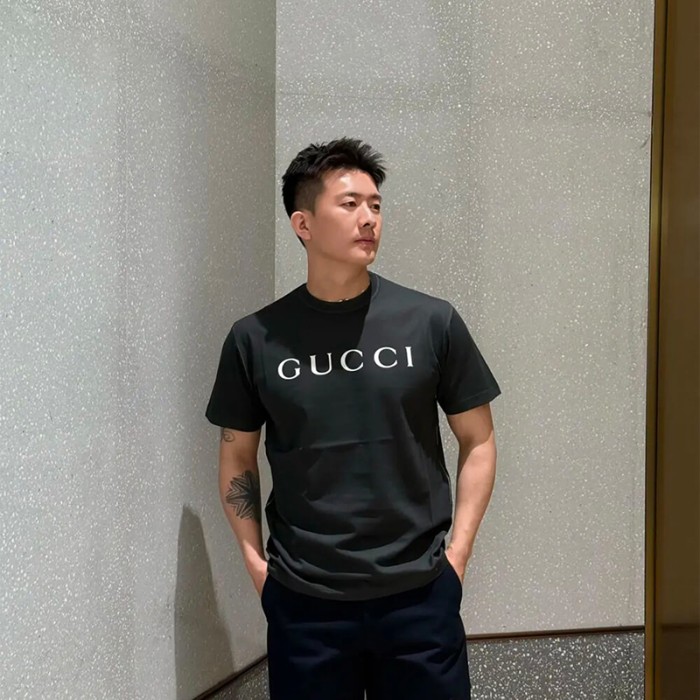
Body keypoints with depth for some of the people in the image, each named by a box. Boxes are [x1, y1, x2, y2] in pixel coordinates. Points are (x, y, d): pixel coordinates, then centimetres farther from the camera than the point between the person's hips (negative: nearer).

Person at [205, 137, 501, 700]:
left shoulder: (432, 322, -4)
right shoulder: (255, 339, -2)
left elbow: (477, 440, 3)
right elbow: (238, 455, 8)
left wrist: (458, 551, -2)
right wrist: (254, 557, 1)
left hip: (419, 595, 0)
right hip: (302, 601, 1)